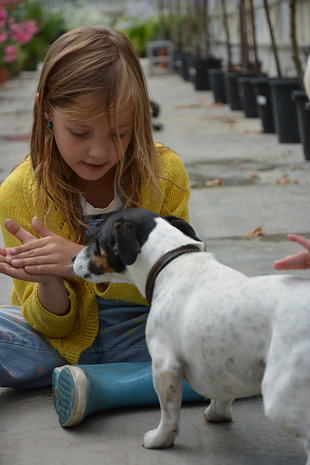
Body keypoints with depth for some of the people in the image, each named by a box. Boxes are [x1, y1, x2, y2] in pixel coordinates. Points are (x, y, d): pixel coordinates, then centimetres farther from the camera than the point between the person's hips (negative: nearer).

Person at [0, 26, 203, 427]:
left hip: (142, 336, 1)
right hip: (63, 337, -1)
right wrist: (48, 283, -32)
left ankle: (95, 385, -28)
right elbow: (50, 323, -6)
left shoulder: (165, 173, -11)